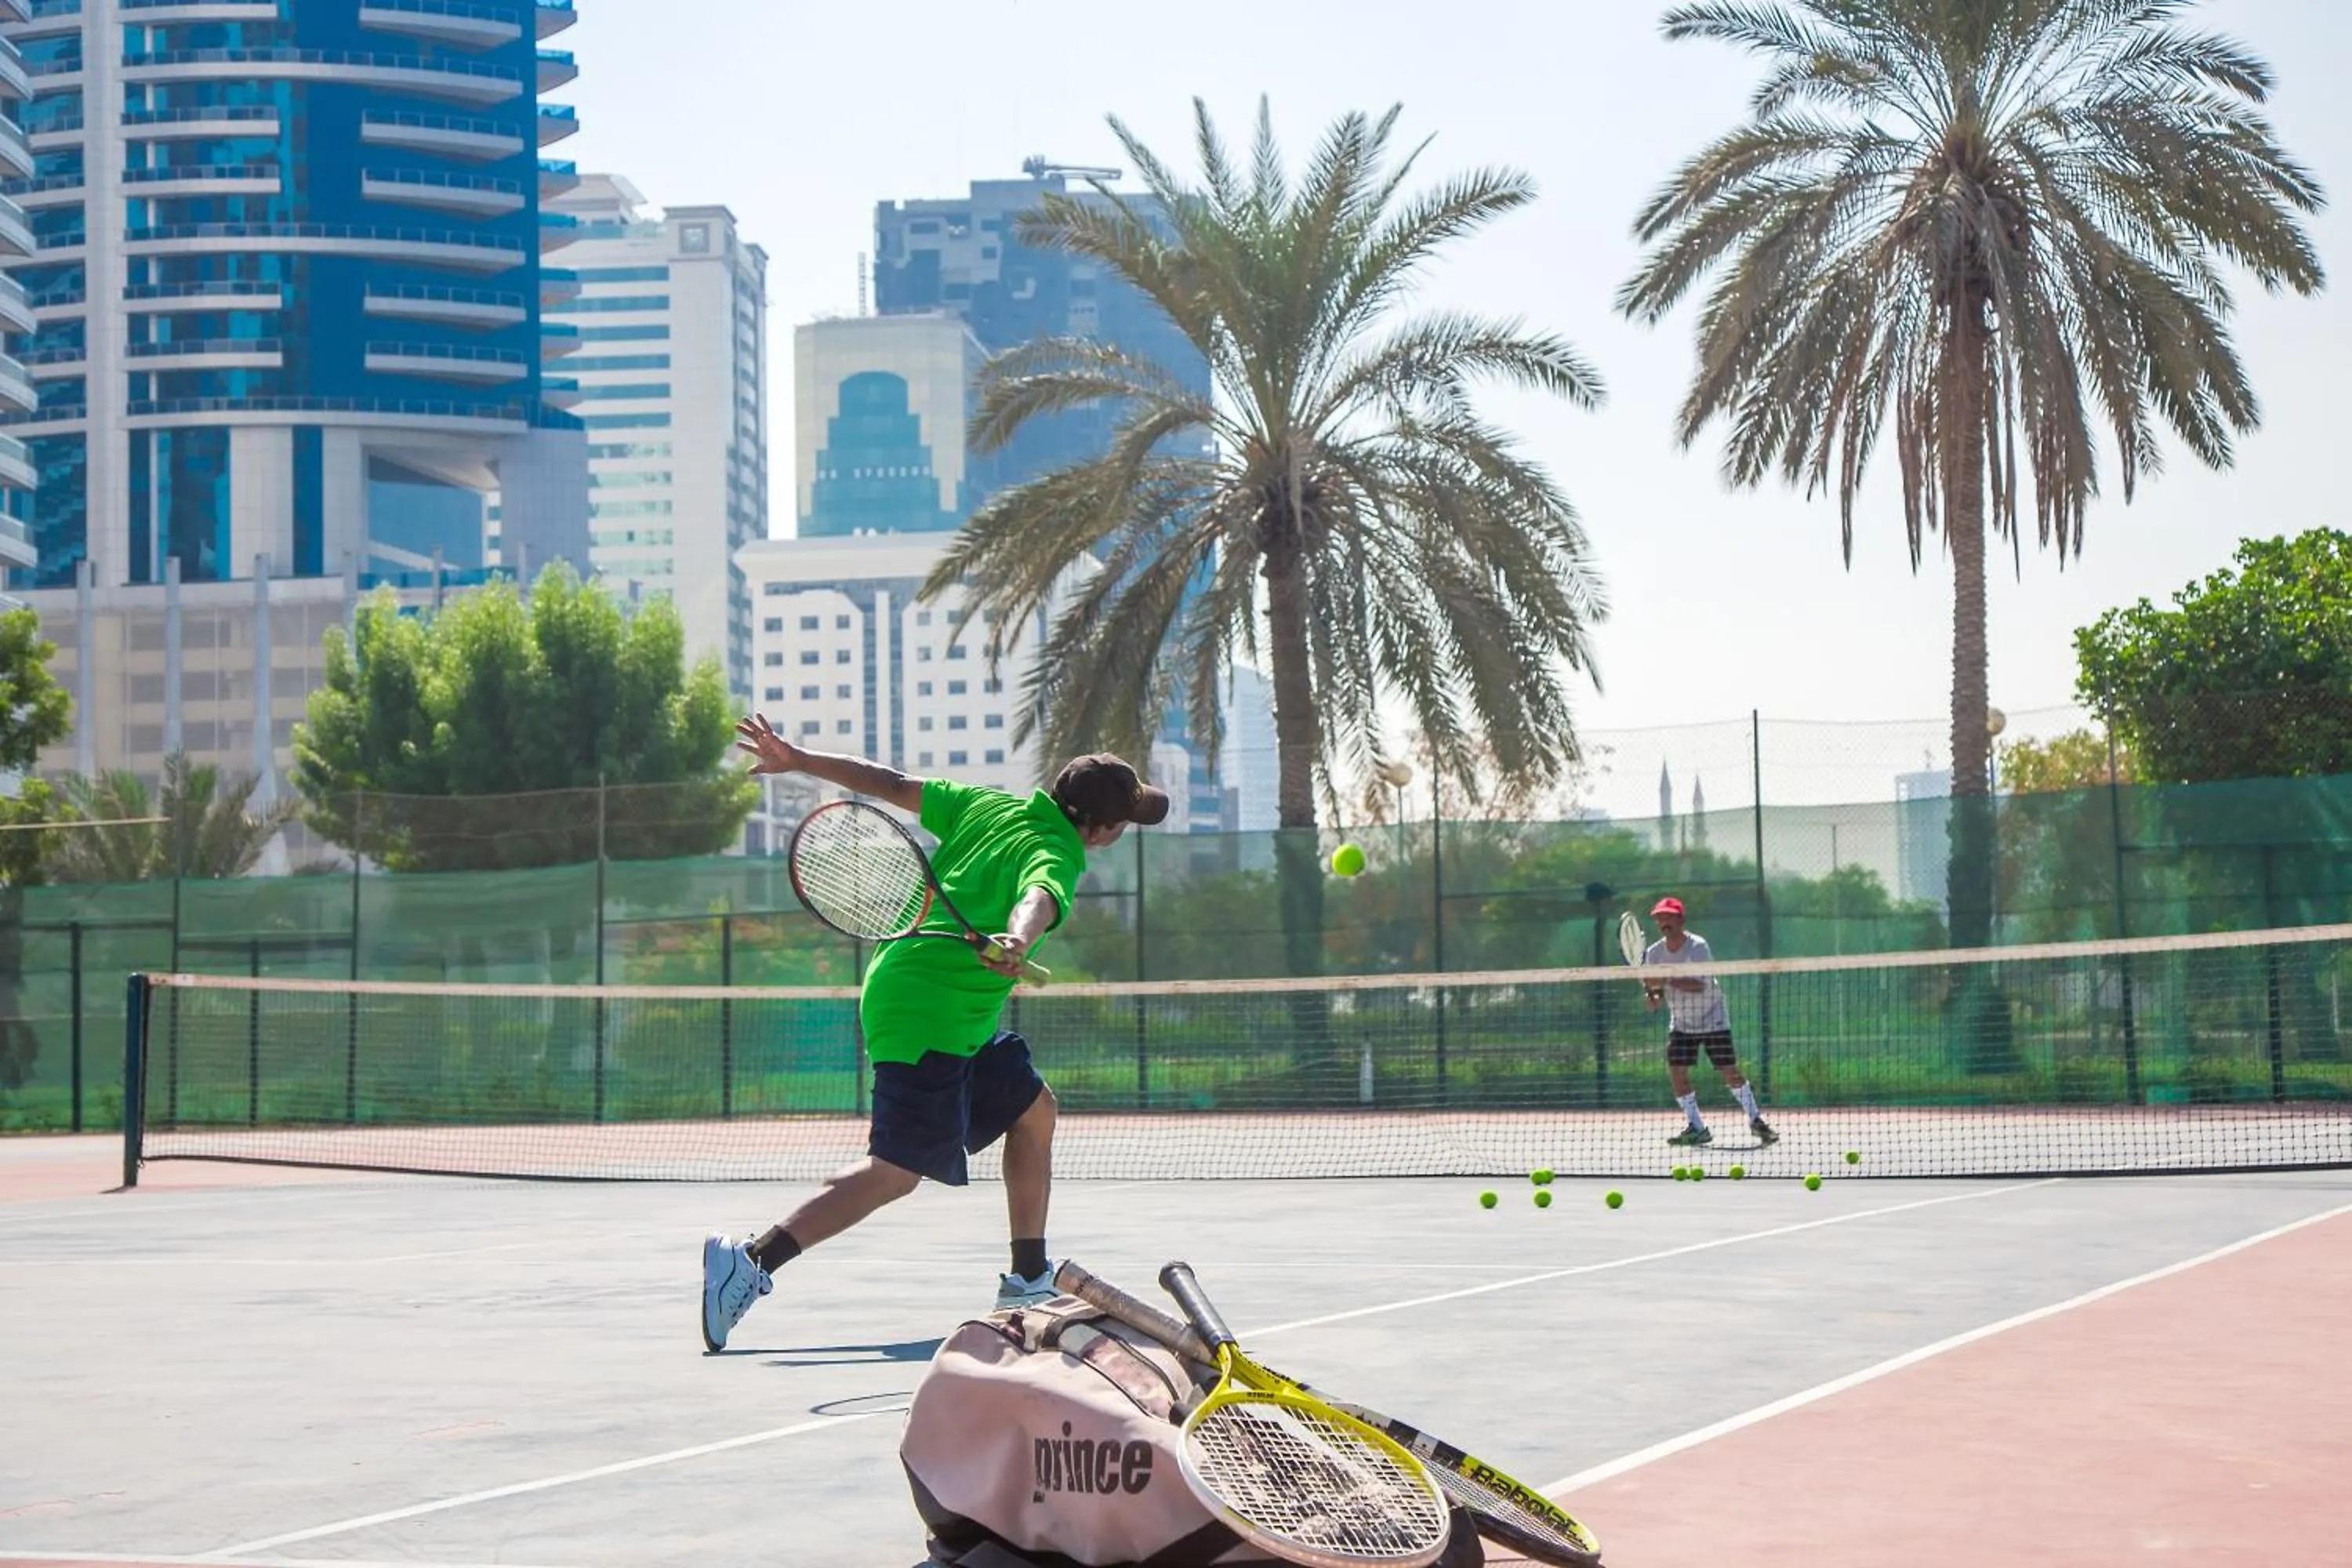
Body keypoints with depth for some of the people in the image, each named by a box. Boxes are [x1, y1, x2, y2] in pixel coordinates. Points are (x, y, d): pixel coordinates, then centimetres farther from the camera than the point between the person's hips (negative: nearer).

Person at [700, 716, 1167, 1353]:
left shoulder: (986, 805, 11)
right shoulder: (1056, 856, -13)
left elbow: (895, 785, 13)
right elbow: (1037, 899, -36)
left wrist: (798, 760, 18)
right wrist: (1019, 943, -57)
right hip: (928, 1018, -10)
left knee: (1033, 1110, 22)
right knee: (898, 1170, -15)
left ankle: (1028, 1282, 28)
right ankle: (752, 1260, -23)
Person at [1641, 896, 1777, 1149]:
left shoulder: (1698, 947, -20)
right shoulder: (1654, 953, -5)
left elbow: (1701, 985, -30)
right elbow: (1652, 986, 1)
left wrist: (1666, 981, -37)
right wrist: (1652, 997, -23)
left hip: (1712, 1019, -4)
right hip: (1681, 1022, 4)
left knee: (1730, 1073, -5)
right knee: (1676, 1072, -8)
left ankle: (1755, 1120, 11)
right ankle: (1696, 1128, 3)